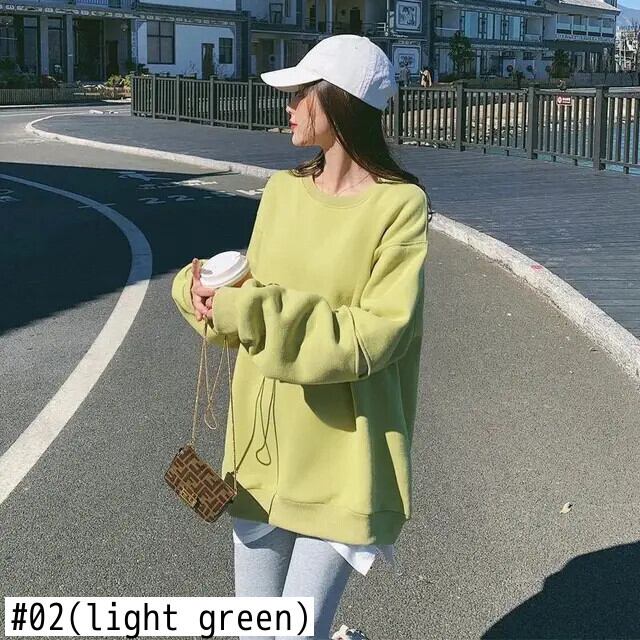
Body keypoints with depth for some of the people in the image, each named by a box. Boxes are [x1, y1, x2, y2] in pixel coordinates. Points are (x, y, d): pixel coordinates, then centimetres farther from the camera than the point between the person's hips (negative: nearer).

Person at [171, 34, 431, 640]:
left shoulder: (400, 203, -13)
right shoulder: (282, 189, 5)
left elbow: (379, 333, -19)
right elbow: (255, 295, 10)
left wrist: (253, 314, -23)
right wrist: (204, 289, -11)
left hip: (341, 458, -6)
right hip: (264, 445, 6)